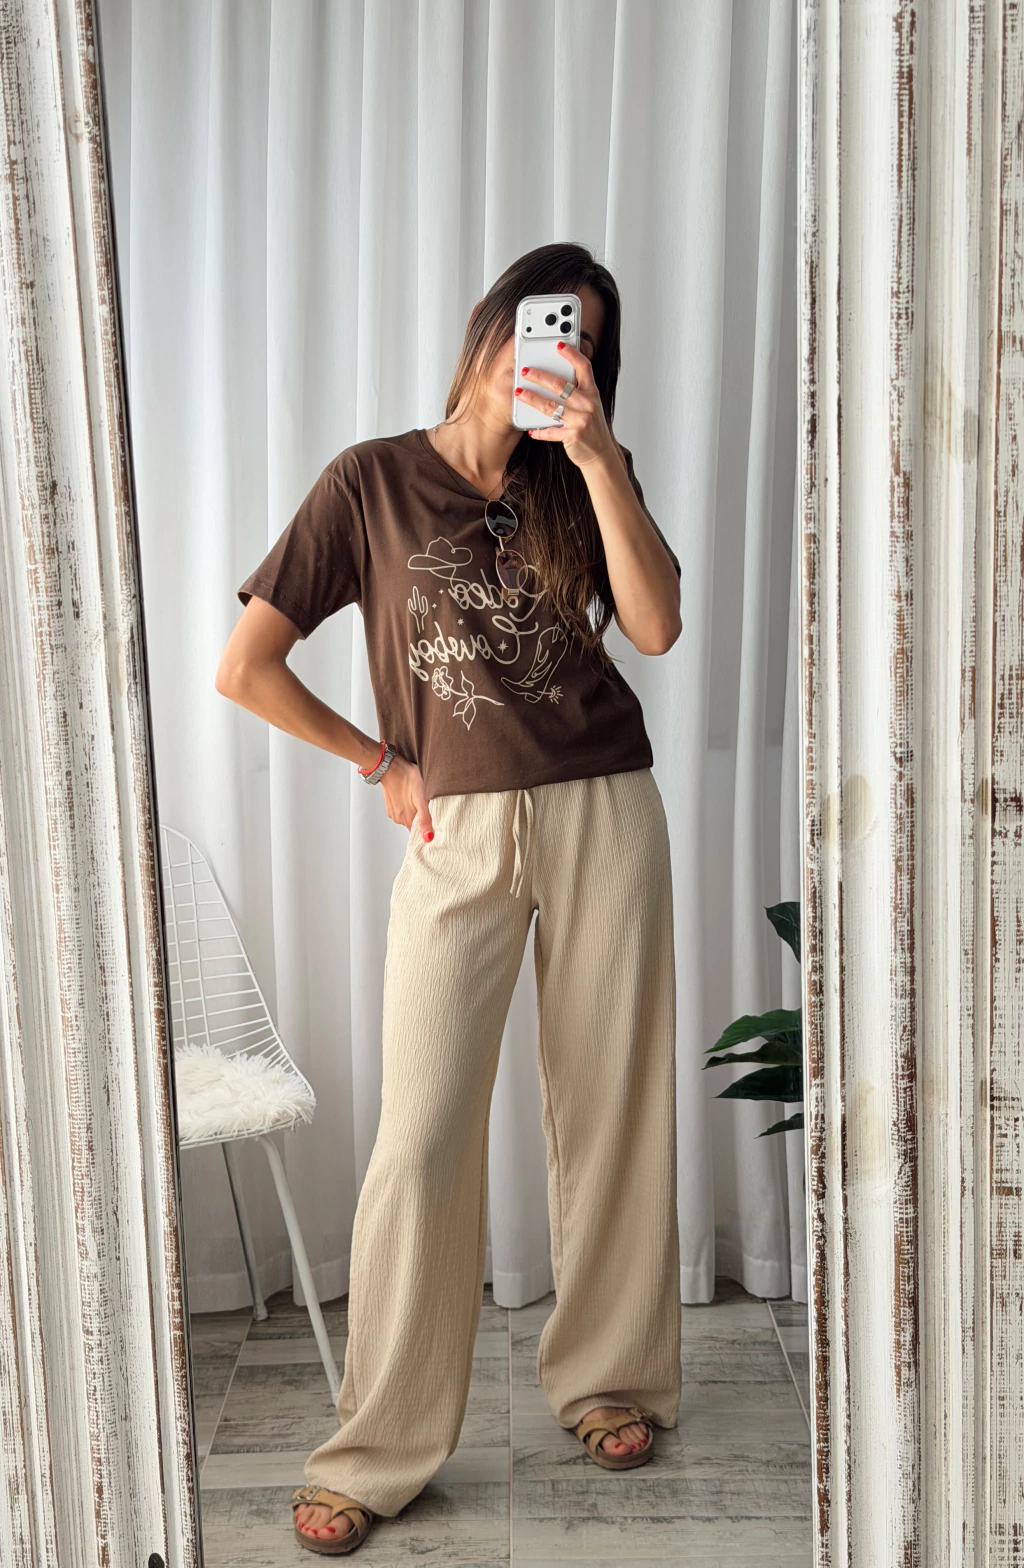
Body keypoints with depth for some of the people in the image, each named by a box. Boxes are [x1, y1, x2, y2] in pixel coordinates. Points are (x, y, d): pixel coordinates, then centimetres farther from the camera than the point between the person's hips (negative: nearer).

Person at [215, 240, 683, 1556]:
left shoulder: (582, 481, 9)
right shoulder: (372, 480, 0)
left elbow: (656, 627, -10)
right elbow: (245, 669, -3)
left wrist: (596, 454, -15)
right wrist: (380, 764, 1)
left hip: (603, 816, 3)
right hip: (458, 836, -2)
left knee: (609, 1110, 9)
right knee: (420, 1139, -5)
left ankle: (607, 1376, 29)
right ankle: (379, 1453, 10)